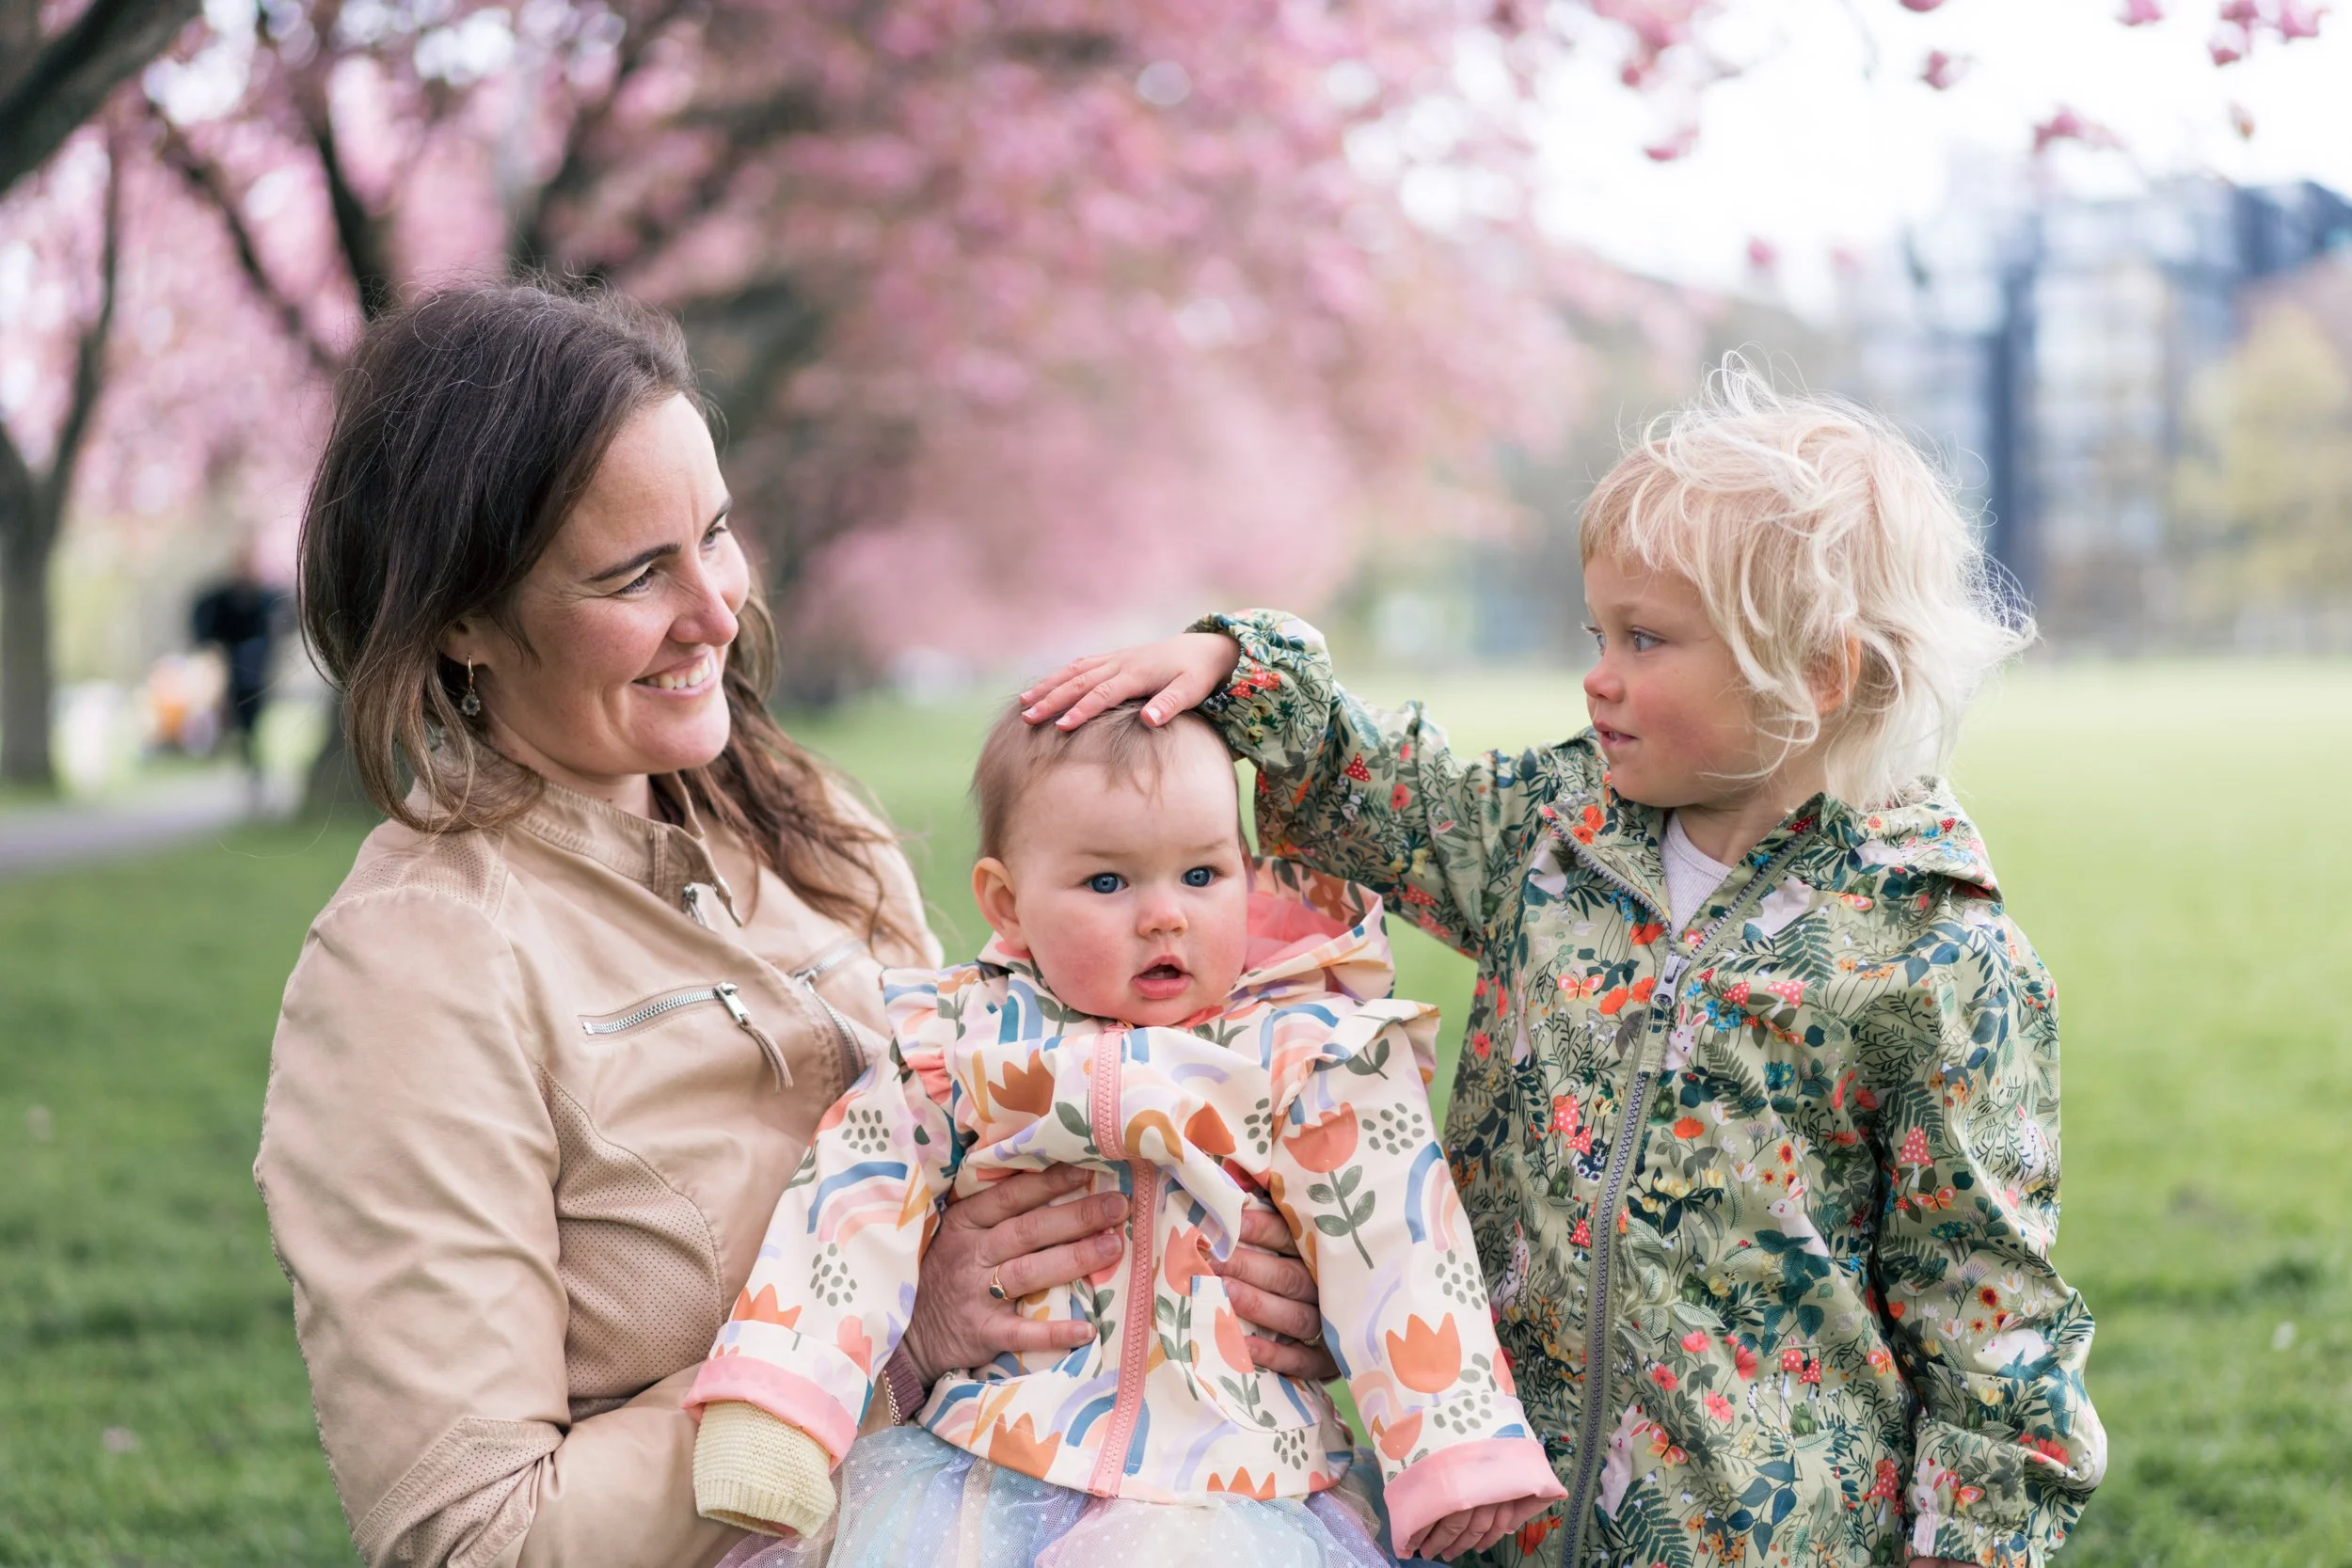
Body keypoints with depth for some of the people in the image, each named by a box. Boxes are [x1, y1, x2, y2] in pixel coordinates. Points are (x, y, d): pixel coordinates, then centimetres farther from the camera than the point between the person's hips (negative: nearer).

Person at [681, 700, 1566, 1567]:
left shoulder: (1308, 1056, -1)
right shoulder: (957, 1046, 7)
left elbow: (1397, 1252, -2)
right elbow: (852, 1215, 5)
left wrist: (1453, 1455, -5)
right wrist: (769, 1407, -5)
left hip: (1229, 1484, -2)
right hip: (985, 1466, 3)